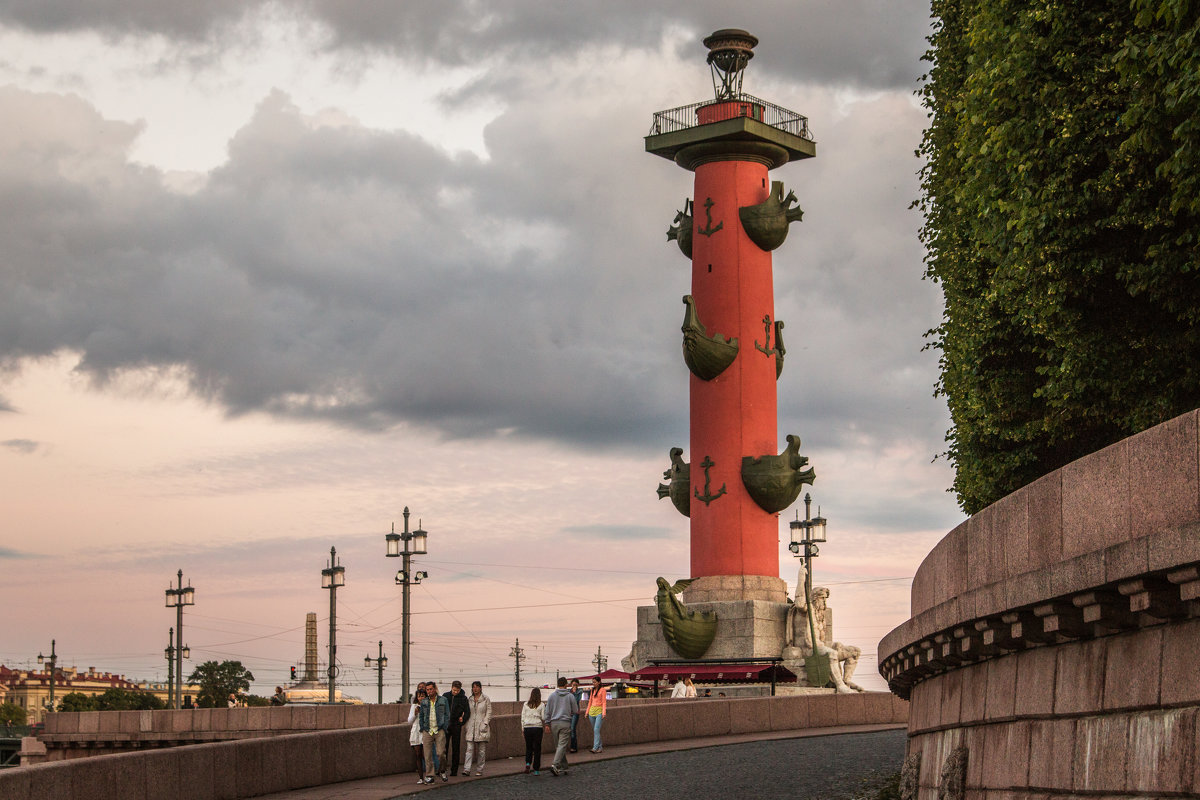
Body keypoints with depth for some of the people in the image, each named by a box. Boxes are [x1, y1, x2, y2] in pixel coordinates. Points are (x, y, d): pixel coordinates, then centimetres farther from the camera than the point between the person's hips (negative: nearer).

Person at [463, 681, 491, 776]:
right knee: (469, 749, -7)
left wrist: (485, 724, -10)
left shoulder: (485, 699, 2)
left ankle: (479, 770, 8)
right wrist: (466, 726, 9)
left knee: (481, 750, 1)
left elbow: (489, 712, 0)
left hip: (482, 727, -2)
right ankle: (466, 769, -13)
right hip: (471, 728, 2)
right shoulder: (470, 700, 12)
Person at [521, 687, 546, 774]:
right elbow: (543, 718, -4)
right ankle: (536, 769, 6)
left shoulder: (526, 705, 3)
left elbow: (522, 717, 5)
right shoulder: (542, 705, -4)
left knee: (528, 747, 15)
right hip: (537, 727, -2)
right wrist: (545, 723, 18)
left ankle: (528, 763, -8)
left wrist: (522, 728, 13)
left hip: (527, 728, 2)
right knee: (537, 748, 5)